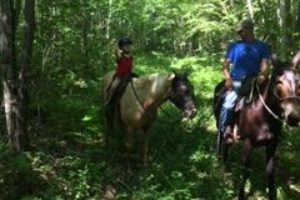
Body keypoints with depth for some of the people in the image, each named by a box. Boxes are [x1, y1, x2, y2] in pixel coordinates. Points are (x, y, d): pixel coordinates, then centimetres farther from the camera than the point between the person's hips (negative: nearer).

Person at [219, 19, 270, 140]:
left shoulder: (261, 47, 10)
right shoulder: (234, 46, 10)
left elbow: (265, 65, 0)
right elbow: (225, 65, 7)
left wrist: (262, 76, -22)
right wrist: (228, 78, -12)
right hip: (235, 82, -1)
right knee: (228, 103, -24)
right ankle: (224, 130, -17)